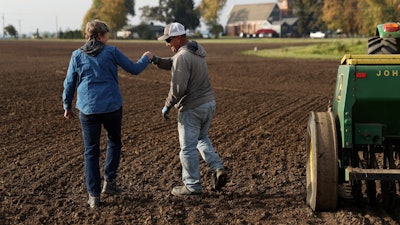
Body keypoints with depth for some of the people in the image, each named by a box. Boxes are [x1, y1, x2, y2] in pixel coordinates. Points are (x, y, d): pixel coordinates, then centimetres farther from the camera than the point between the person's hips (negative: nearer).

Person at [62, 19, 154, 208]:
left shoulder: (77, 55, 2)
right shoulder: (111, 52, -2)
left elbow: (69, 84, 6)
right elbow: (134, 69, 6)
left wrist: (67, 106, 19)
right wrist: (146, 58, 26)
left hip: (88, 109, 1)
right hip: (112, 107, -1)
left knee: (91, 151, 8)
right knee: (114, 141, 24)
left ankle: (94, 195, 6)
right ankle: (109, 182, 16)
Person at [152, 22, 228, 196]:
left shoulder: (182, 56, -20)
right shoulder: (197, 50, 10)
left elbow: (178, 88, -23)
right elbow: (172, 63, 16)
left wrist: (167, 106, -10)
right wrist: (157, 60, -1)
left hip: (191, 108, -9)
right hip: (209, 103, 9)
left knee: (188, 147, 3)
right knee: (202, 138, 26)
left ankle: (192, 185, 12)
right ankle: (217, 169, 10)